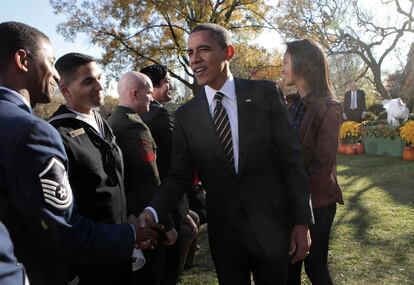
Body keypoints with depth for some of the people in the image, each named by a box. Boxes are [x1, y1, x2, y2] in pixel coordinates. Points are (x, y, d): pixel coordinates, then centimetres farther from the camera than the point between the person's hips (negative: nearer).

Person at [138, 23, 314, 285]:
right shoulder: (186, 115, -1)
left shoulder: (265, 94, -6)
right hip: (223, 230, 1)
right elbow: (179, 175, -1)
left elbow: (292, 159, -5)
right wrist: (153, 212, -19)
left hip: (271, 224, -1)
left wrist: (302, 221, -5)